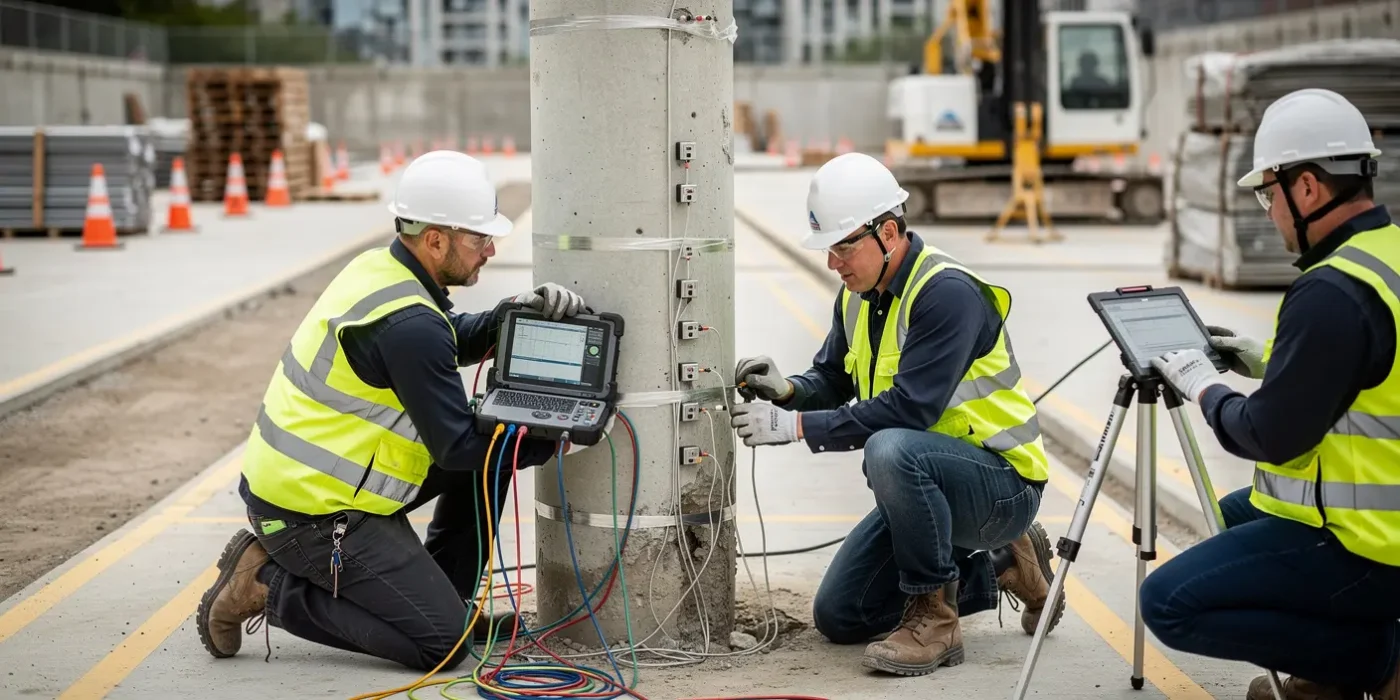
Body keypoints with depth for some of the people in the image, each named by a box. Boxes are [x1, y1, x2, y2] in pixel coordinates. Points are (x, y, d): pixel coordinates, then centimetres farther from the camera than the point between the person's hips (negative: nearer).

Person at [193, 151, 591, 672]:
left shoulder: (379, 268, 3)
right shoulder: (409, 325, -25)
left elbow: (453, 341, 17)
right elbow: (455, 447, -19)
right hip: (312, 512, -10)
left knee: (490, 449, 12)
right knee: (442, 643, -9)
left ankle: (442, 600, 19)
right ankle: (268, 586, -3)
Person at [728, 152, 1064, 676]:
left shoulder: (948, 293, -24)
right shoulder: (857, 297, 4)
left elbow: (908, 408, -31)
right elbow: (832, 380, 12)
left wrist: (795, 426, -30)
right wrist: (788, 390, -12)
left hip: (1004, 485, -9)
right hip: (926, 484, 9)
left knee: (891, 450, -38)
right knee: (838, 616, 7)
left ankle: (933, 620, -20)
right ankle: (1001, 566, 19)